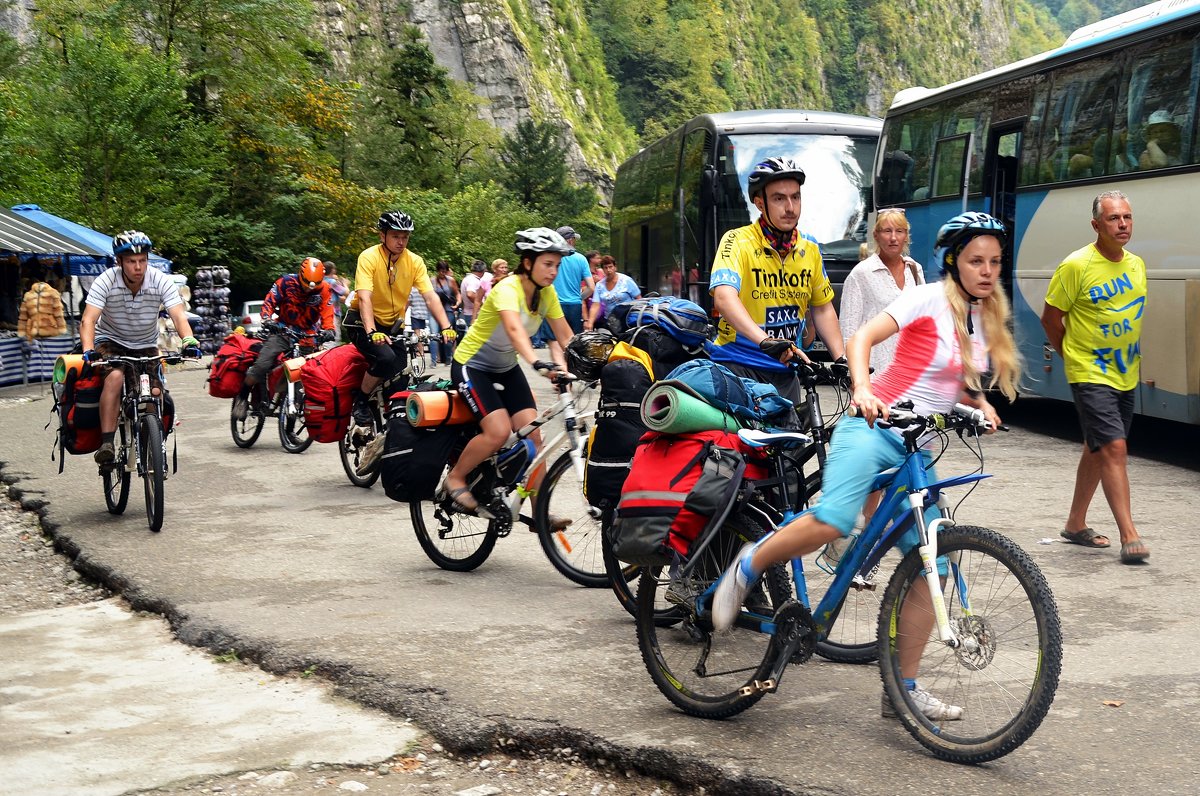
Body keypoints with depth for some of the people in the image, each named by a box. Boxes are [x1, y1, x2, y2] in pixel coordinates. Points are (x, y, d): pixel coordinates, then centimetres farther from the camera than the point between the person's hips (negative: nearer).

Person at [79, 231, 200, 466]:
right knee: (115, 376, -33)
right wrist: (88, 350, -47)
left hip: (146, 346, 2)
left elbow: (179, 316, -27)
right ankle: (106, 443, -33)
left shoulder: (161, 282, -17)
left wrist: (189, 340, -48)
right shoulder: (106, 282, -20)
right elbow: (88, 319, -28)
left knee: (155, 392, -19)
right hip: (111, 341, -2)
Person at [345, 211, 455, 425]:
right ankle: (360, 401, -9)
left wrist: (446, 327, -29)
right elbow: (364, 298, -30)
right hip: (363, 322, -5)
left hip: (392, 325, 5)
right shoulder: (369, 257, -19)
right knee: (385, 357, -30)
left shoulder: (415, 261, -7)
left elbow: (431, 297, -15)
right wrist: (372, 333, -44)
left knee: (398, 383, -4)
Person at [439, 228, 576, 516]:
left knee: (532, 434, -8)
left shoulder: (547, 293, -5)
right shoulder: (508, 289, -29)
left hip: (506, 368, 7)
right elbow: (514, 329, -47)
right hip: (472, 366, -7)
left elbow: (565, 336, -3)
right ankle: (454, 480, -1)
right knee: (499, 431, -25)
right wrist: (538, 363, -64)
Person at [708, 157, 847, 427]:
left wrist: (841, 359, 5)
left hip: (784, 369, 5)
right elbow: (724, 297, -30)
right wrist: (766, 341, -44)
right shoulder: (738, 242, -13)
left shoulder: (809, 249, 5)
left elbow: (823, 309, 17)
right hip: (738, 366, -5)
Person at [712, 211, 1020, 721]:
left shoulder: (986, 319, 16)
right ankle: (748, 567, -7)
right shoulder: (930, 299, -5)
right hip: (875, 427, -7)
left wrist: (979, 404, 5)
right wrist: (863, 389, -33)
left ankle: (904, 688, 11)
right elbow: (861, 339, -15)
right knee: (831, 523, -33)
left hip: (917, 450, 7)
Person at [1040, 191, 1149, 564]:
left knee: (1097, 450, 16)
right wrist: (1075, 357, 0)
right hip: (1091, 376, -7)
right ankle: (1129, 536, -15)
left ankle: (1076, 523, 30)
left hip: (1126, 376, 7)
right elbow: (1050, 318, -7)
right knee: (1113, 447, -15)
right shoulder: (1076, 266, -15)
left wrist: (1132, 356, 15)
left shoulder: (1136, 264, 5)